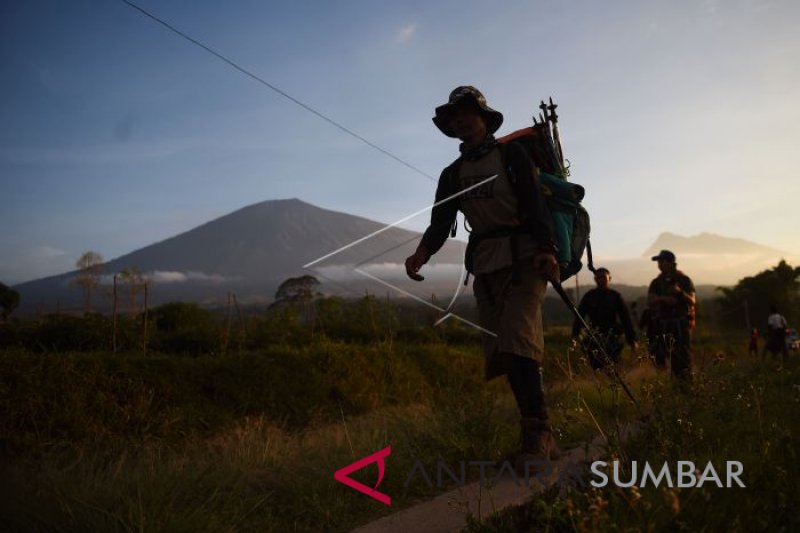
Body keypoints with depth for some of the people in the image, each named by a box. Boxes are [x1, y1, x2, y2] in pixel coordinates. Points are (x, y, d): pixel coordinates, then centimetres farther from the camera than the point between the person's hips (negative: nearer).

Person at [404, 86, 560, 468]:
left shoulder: (512, 155, 5)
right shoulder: (452, 174, 18)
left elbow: (536, 203, -8)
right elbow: (440, 221, 6)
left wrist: (546, 249, -25)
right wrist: (423, 252, -16)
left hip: (524, 257, -5)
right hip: (485, 266, 5)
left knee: (517, 343, -22)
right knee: (501, 352, 1)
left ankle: (536, 433, -21)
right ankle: (541, 436, 7)